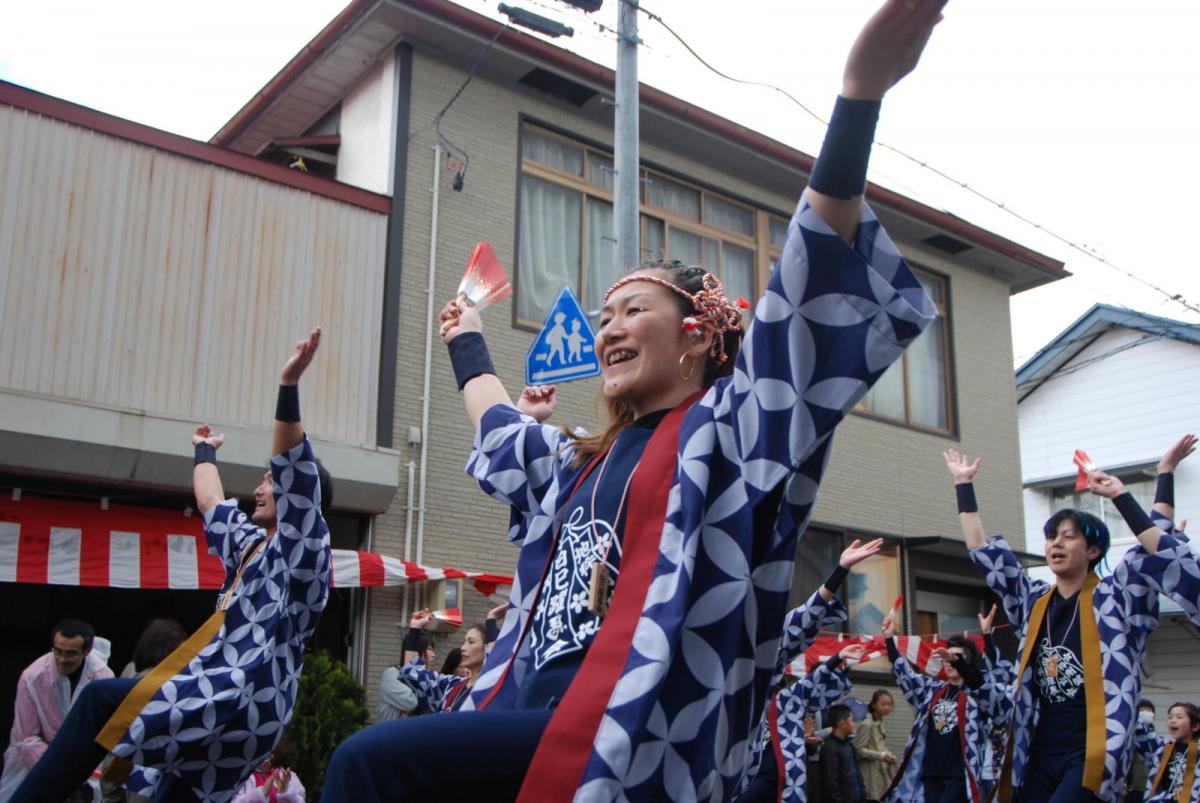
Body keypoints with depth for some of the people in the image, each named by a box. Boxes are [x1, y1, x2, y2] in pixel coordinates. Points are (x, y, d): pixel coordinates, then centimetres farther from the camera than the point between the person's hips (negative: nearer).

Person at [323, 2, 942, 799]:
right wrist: (467, 341, 59)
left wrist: (860, 91, -21)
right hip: (540, 713, 9)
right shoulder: (584, 461, 24)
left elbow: (811, 294, -13)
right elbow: (501, 432, 45)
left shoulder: (723, 427, 1)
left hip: (630, 734, -8)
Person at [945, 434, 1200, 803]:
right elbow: (982, 551, 15)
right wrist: (963, 484, 17)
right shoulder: (1034, 600, 12)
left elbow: (1164, 558, -16)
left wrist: (1120, 496, -16)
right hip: (1039, 754, 5)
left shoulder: (1114, 597, 0)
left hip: (1094, 754, -5)